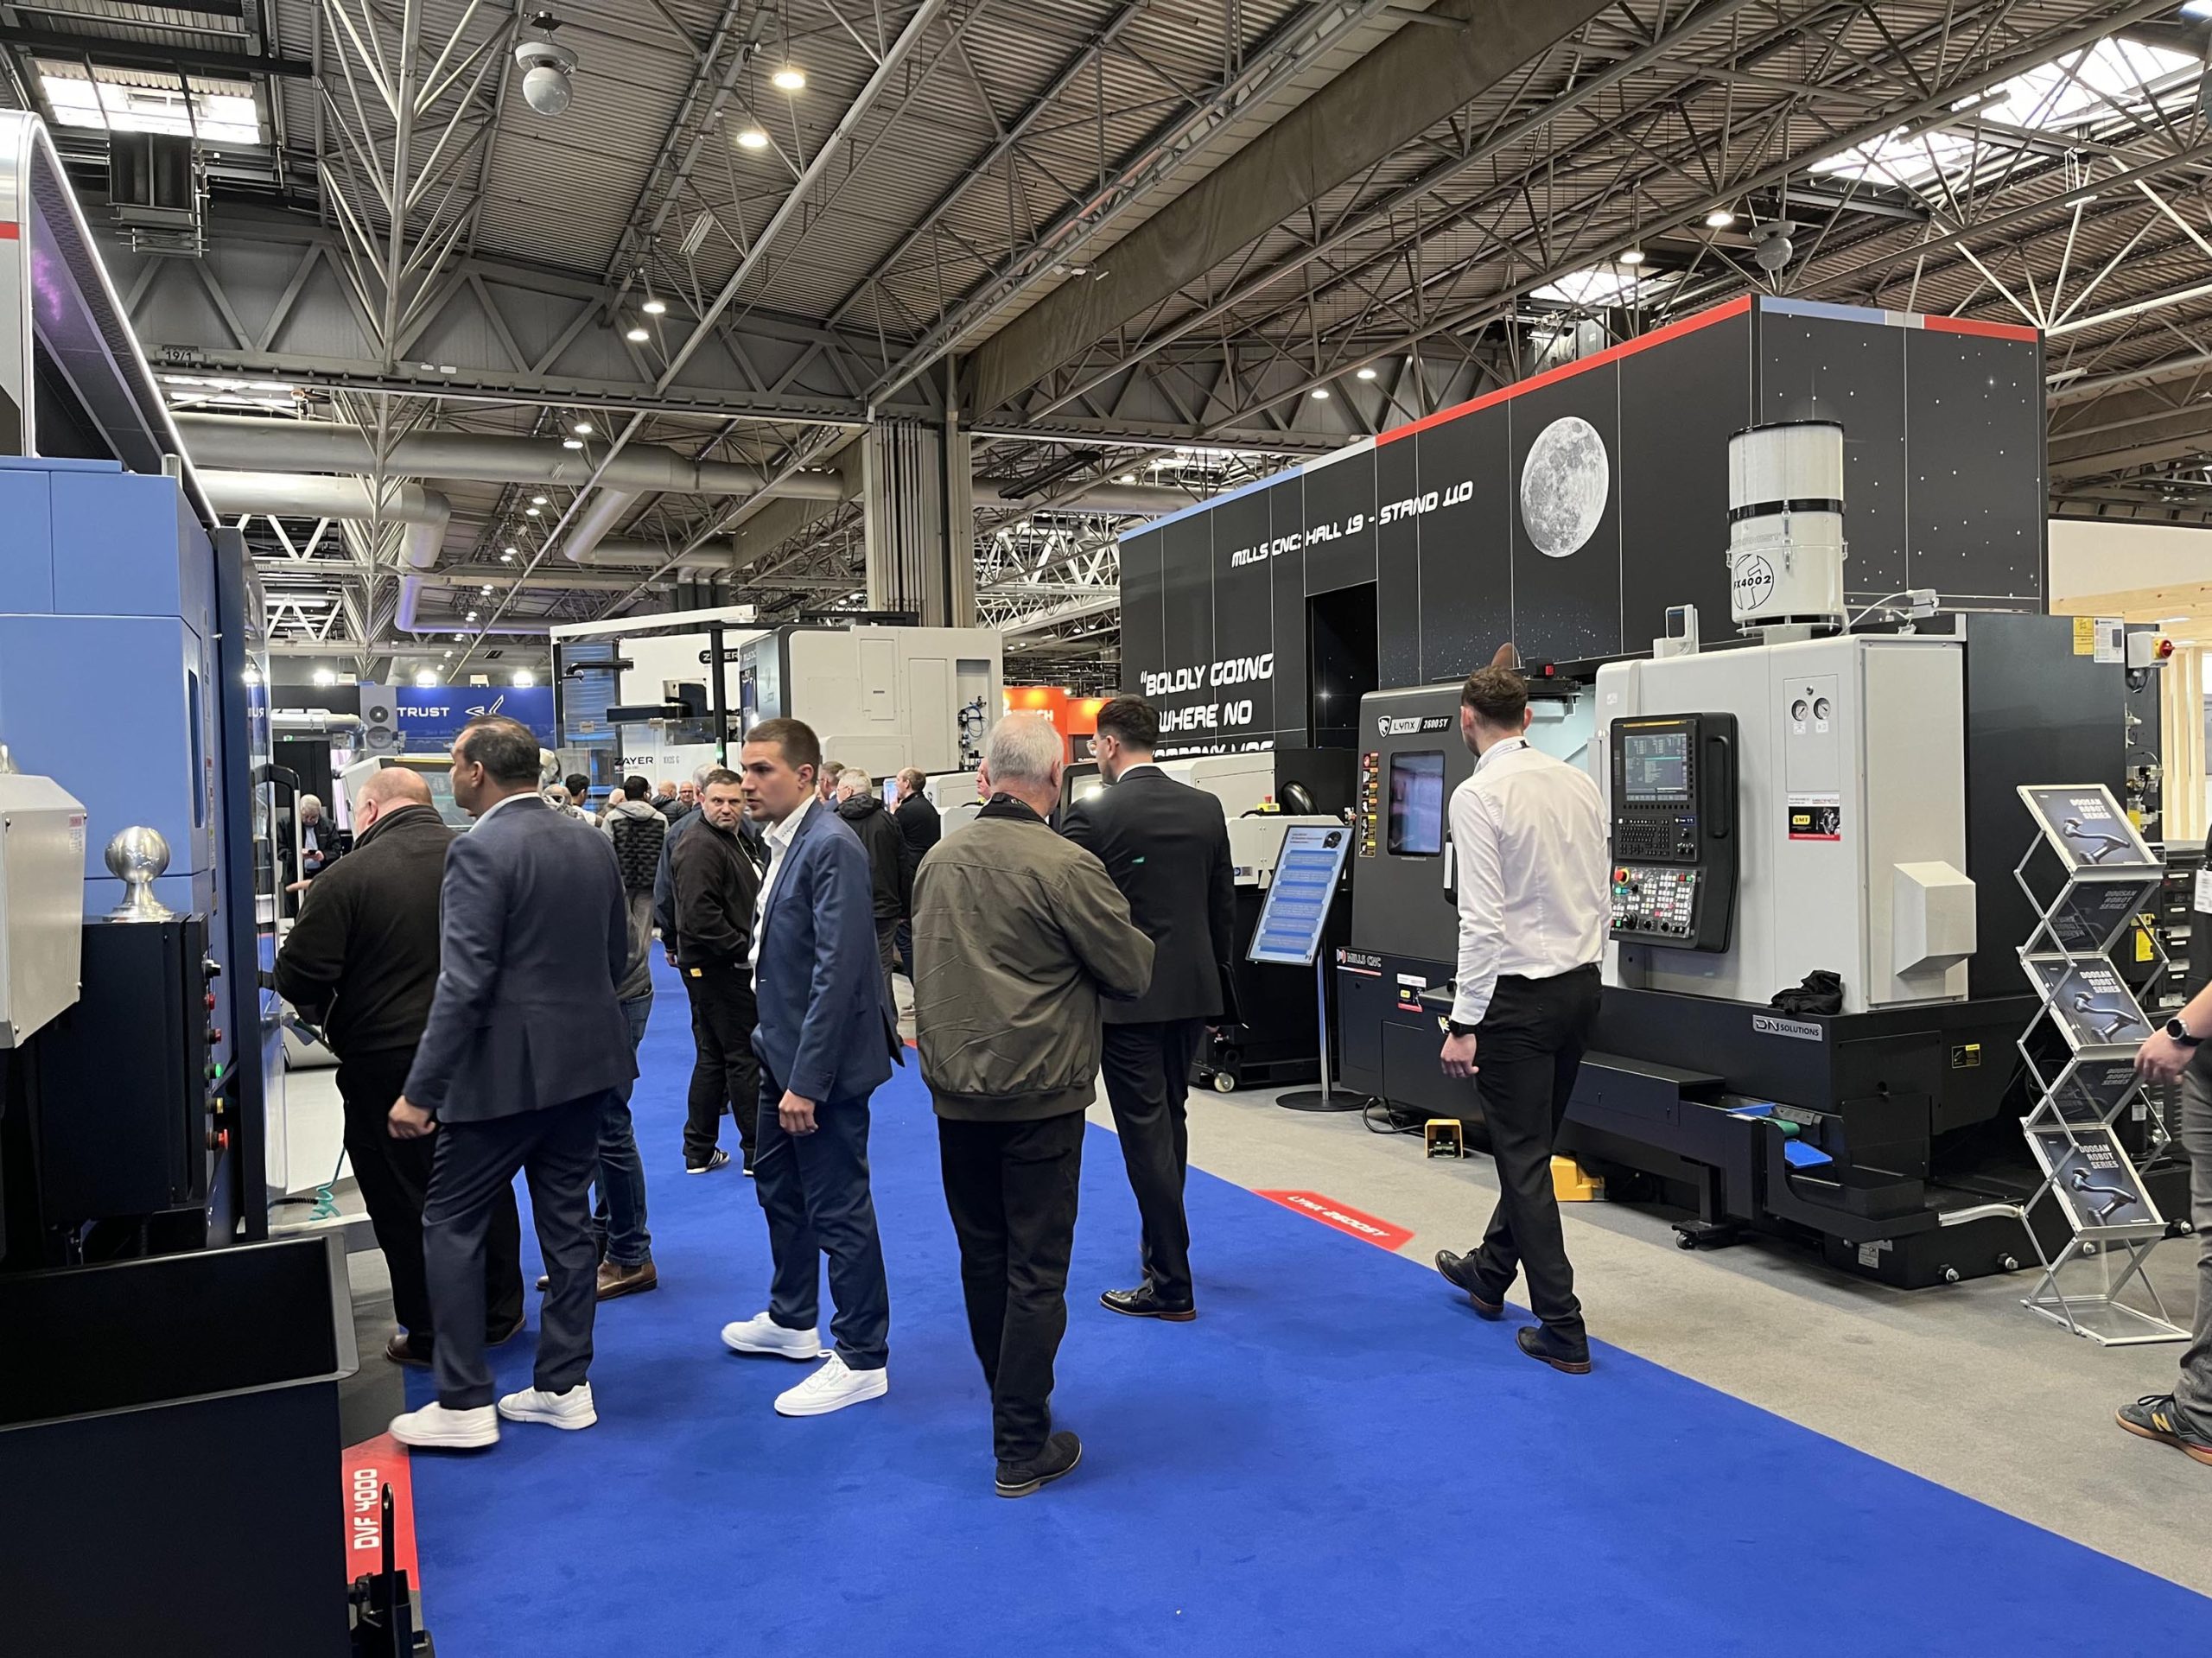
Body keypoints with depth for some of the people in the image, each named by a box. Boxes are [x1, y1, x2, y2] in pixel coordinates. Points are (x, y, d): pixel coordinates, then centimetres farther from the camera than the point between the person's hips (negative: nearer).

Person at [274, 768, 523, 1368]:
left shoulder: (348, 877, -14)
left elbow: (298, 979, -13)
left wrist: (329, 1016, 7)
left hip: (387, 1064, -4)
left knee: (406, 1198, 9)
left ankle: (430, 1334, 18)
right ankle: (498, 1313, 31)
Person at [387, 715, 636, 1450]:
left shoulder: (481, 849, -15)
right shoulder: (592, 844, 7)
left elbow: (464, 983, -20)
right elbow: (616, 956, 13)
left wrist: (421, 1091, -15)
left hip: (508, 1067, -7)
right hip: (586, 1059, 7)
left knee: (451, 1223, 6)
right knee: (566, 1219, 13)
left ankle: (463, 1404, 10)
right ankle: (565, 1385, 21)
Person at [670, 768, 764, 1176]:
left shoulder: (730, 841, 17)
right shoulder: (701, 847, -16)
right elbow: (700, 916, -26)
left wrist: (750, 947, 12)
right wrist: (745, 951, -21)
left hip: (721, 967, 10)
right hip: (718, 969, -10)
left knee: (713, 1058, 14)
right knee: (745, 1056, -4)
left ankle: (699, 1152, 22)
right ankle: (758, 1153, 3)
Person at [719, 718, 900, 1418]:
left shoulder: (831, 846, -21)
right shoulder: (785, 841, 8)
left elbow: (838, 971, -25)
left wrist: (806, 1080, -24)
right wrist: (775, 1048, 14)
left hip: (822, 1060, -10)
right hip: (784, 1052, 10)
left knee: (839, 1210, 1)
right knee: (779, 1188, 23)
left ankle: (862, 1359, 16)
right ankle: (791, 1321, 42)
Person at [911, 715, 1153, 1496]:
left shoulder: (937, 862, 3)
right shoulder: (1065, 866, -17)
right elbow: (1133, 973, -11)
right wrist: (1125, 933, 8)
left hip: (956, 1094, 6)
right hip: (1039, 1098, -6)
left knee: (982, 1257, 18)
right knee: (1036, 1270, 3)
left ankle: (1010, 1399, 34)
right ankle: (1023, 1445, 8)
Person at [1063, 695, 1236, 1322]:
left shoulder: (1092, 814, -13)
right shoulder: (1206, 808, 4)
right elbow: (1223, 907, 9)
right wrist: (1218, 987, 17)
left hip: (1127, 994, -6)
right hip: (1193, 989, 6)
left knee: (1147, 1133, 0)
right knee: (1170, 1121, 20)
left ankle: (1171, 1285, 5)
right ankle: (1162, 1247, 34)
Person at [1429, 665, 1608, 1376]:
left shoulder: (1478, 795, -16)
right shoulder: (1579, 782, 6)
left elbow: (1481, 920, -20)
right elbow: (1600, 895, 12)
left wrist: (1464, 1023, -17)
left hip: (1519, 994, -8)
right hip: (1582, 983, 8)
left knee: (1523, 1158, 3)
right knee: (1530, 1145, 21)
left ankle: (1562, 1330, 7)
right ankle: (1491, 1272, 40)